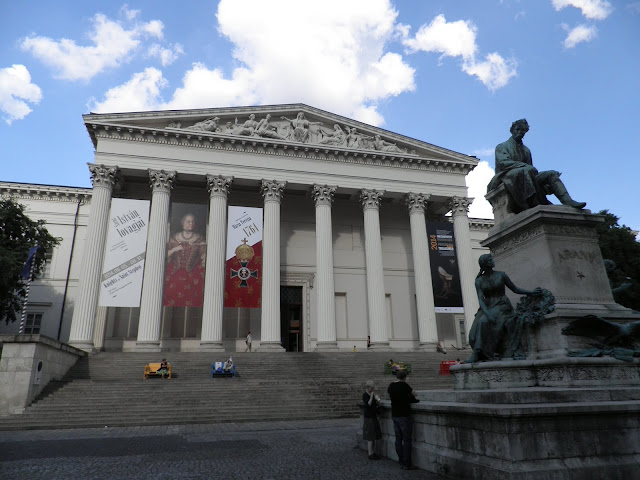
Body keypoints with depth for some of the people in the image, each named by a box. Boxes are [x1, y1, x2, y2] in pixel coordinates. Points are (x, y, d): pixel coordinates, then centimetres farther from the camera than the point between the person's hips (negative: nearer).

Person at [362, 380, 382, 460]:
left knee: (374, 437, 12)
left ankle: (373, 452, 21)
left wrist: (378, 400, -6)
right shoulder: (365, 395, -11)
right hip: (369, 418, -8)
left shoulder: (373, 394, 10)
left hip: (374, 417, 8)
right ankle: (370, 454, 1)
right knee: (370, 438, -5)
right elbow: (368, 405, -23)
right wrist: (371, 397, -23)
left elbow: (378, 405, 13)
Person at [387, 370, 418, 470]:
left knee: (398, 439, 9)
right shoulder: (404, 385, -13)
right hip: (404, 416, -7)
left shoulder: (391, 386, 4)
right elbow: (414, 394, 2)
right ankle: (407, 464, 0)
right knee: (406, 440, -2)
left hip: (394, 415, 7)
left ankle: (401, 462, 15)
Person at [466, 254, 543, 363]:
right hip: (487, 308, 3)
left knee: (483, 322, -29)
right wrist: (487, 314, -21)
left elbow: (515, 289, 14)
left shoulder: (501, 275, 5)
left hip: (502, 306, -2)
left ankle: (477, 353, -26)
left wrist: (532, 292, 4)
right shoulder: (479, 281, 6)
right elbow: (481, 299, -5)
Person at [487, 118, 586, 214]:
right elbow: (503, 163, -9)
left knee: (552, 174, -11)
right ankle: (536, 204, -46)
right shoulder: (502, 147, 10)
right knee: (528, 170, -36)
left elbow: (530, 166, 19)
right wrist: (525, 165, -20)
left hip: (526, 177, 6)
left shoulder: (526, 150, 29)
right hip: (507, 176, -6)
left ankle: (567, 201, -29)